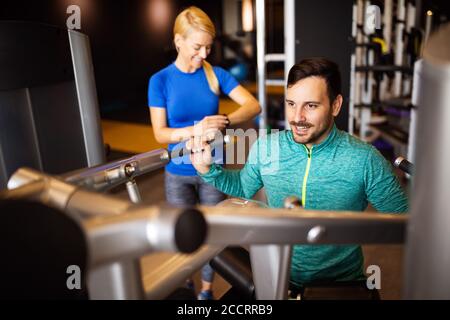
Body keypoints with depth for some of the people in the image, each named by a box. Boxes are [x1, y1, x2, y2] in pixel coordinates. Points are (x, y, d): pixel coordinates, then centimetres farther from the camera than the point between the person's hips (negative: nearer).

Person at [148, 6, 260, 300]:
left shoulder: (216, 74, -5)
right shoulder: (160, 80, -9)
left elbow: (254, 105, -11)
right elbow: (160, 133, -12)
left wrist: (226, 121, -30)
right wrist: (194, 130, -29)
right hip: (179, 174, -1)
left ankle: (207, 290, 36)